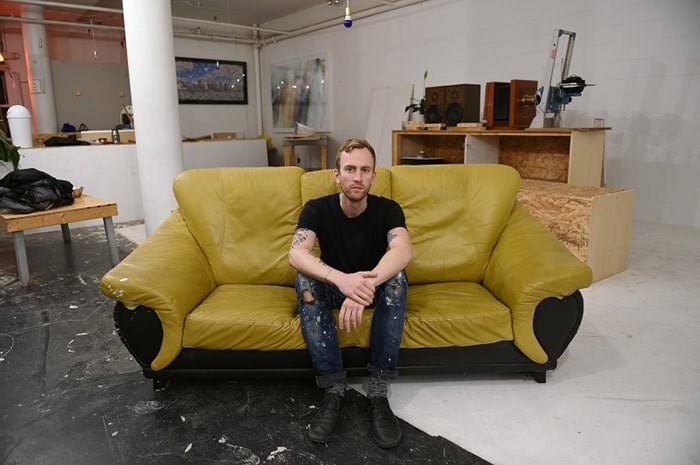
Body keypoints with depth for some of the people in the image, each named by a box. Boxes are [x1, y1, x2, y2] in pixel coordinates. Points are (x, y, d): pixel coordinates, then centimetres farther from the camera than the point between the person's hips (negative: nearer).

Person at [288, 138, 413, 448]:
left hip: (376, 289, 0)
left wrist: (366, 285, -56)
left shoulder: (388, 209, -15)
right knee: (305, 280, -32)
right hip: (333, 288, 1)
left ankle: (378, 392, -29)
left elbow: (403, 251, -36)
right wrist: (340, 279, -53)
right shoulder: (317, 209, -14)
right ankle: (334, 390, -27)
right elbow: (296, 254, -33)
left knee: (397, 276, -33)